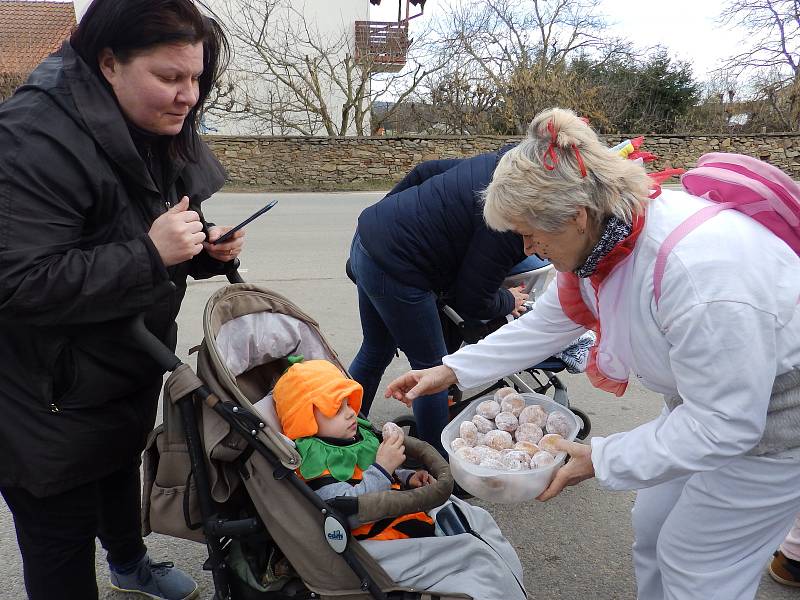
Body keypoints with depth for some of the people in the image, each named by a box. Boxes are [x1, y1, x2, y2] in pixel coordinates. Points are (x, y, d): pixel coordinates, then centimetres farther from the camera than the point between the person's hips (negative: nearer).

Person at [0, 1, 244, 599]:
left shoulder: (159, 130, 1)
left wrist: (209, 249, -10)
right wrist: (149, 253, -35)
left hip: (131, 371, 8)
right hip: (51, 400, -8)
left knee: (123, 469, 31)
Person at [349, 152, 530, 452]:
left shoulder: (496, 161, 5)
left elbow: (427, 170, 16)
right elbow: (471, 301, -15)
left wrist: (387, 213, 25)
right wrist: (509, 301, 6)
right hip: (395, 272, -10)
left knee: (375, 351, 25)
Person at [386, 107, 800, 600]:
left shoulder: (697, 269, -38)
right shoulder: (603, 237, -12)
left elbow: (725, 424, -31)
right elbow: (546, 324, 2)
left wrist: (602, 461, -25)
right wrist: (452, 371, -1)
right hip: (711, 400, 8)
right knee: (652, 530, 19)